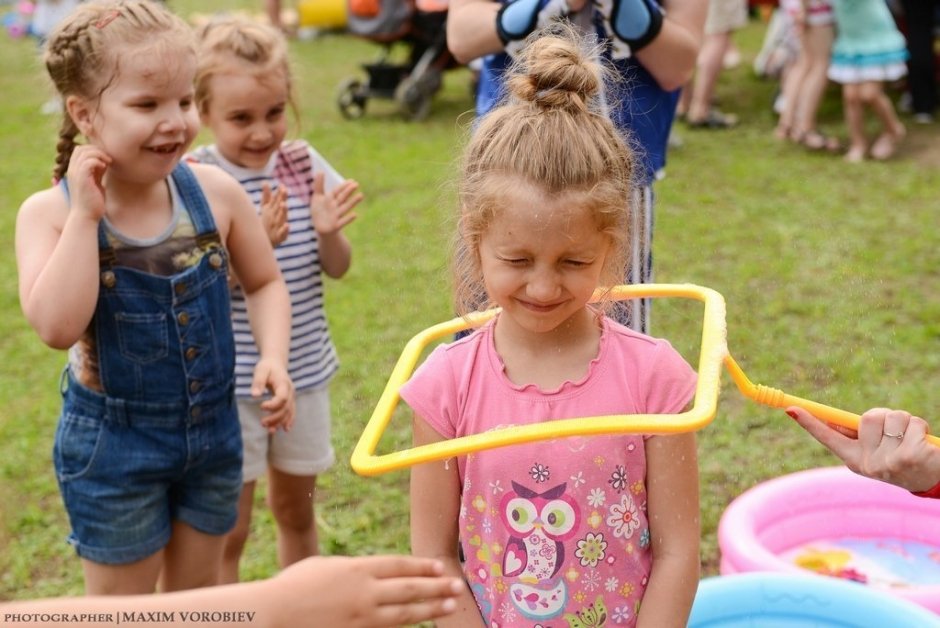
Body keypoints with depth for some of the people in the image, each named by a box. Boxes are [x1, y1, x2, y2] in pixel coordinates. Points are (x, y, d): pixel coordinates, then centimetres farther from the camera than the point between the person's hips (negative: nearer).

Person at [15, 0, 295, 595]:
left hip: (213, 430, 2)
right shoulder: (50, 212, -16)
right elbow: (57, 326, -31)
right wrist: (85, 214, -28)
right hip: (113, 444, -2)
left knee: (198, 591, 21)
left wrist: (274, 357, -14)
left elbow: (265, 282, 3)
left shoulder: (215, 192, -11)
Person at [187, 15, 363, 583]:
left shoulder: (302, 163, -3)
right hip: (230, 381, -4)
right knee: (229, 526, 6)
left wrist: (328, 231, -20)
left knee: (297, 507, 21)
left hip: (305, 370, 4)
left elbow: (337, 267, 1)